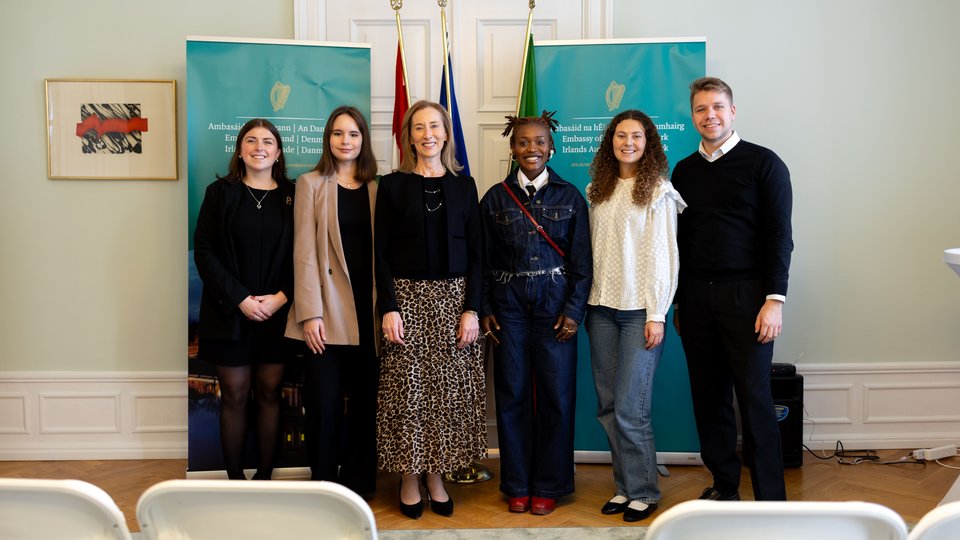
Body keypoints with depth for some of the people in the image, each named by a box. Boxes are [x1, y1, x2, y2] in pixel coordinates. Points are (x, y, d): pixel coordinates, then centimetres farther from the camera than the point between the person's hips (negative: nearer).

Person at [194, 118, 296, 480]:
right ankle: (235, 479, 16)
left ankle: (264, 476, 19)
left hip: (276, 312, 1)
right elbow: (204, 250, -4)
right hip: (229, 312, -1)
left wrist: (280, 297, -12)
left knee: (269, 394, 8)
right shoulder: (220, 192, 2)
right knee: (234, 397, 5)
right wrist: (240, 299, -12)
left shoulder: (293, 196, 4)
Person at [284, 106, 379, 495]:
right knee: (324, 403, -1)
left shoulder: (376, 189, 12)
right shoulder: (311, 184, 3)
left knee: (365, 400, 7)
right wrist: (310, 313, -11)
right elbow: (304, 252, -3)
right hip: (328, 311, -3)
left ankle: (358, 484, 20)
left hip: (367, 310, 3)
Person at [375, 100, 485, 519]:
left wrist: (472, 309, -4)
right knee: (408, 388, -1)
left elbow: (475, 253, 5)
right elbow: (382, 252, 0)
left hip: (454, 297, 2)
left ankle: (436, 475, 15)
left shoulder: (464, 186, 7)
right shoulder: (393, 185, 2)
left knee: (450, 388, 3)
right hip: (408, 296, -2)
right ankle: (409, 479, 13)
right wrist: (389, 308, -10)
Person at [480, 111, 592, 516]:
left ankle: (549, 485, 14)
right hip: (509, 306, 1)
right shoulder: (496, 198, 6)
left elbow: (582, 261, 1)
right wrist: (485, 310, 0)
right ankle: (517, 485, 17)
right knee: (512, 393, 4)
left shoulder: (570, 196, 4)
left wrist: (574, 310, -7)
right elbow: (485, 261, 7)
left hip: (555, 304, -1)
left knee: (556, 394, 0)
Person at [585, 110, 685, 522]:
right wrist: (586, 302, 4)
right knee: (608, 406, 7)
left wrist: (656, 314, -9)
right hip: (601, 308, 5)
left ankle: (644, 492, 11)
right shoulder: (598, 190, 11)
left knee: (629, 408, -5)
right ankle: (625, 486, 19)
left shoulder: (658, 192, -3)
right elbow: (591, 248, 11)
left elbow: (662, 256, -6)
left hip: (639, 311, -5)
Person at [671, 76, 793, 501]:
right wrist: (678, 302, 13)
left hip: (744, 296, -4)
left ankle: (770, 500, 5)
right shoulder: (684, 171, 14)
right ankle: (724, 486, 20)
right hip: (695, 297, 4)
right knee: (709, 397, 7)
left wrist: (774, 300, -13)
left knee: (754, 398, -4)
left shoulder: (762, 163, 0)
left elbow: (779, 235, -5)